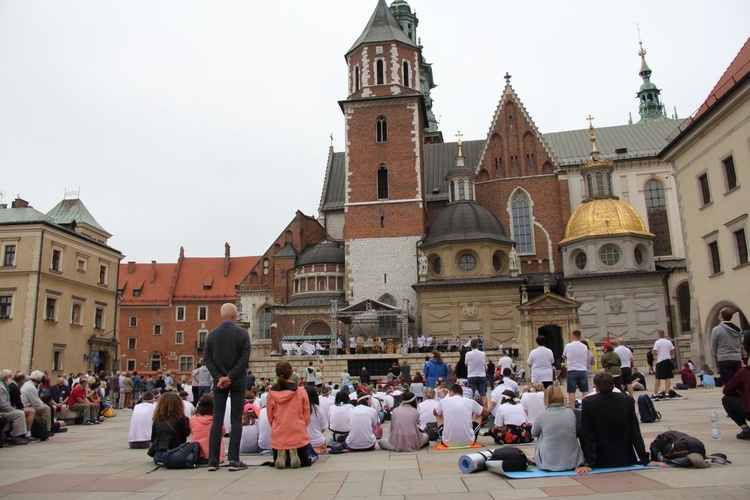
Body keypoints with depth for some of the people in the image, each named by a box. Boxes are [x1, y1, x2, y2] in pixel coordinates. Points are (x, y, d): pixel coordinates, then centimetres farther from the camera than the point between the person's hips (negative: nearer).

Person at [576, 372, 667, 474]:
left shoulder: (588, 402, -17)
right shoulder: (627, 400, -8)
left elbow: (588, 436, -15)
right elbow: (635, 432, -4)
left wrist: (588, 464, -13)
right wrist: (645, 460, 2)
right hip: (626, 460, 3)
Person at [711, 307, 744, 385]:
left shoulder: (716, 329, -9)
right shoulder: (738, 329, 9)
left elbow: (713, 349, -2)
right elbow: (740, 346, 17)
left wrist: (717, 358, 15)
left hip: (724, 361, -5)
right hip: (737, 360, 5)